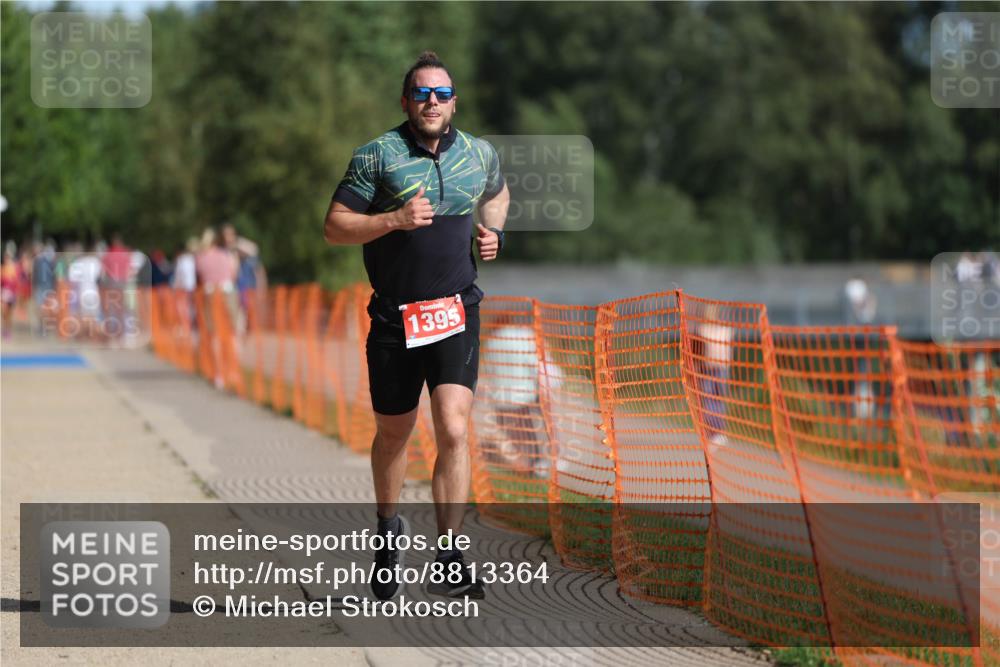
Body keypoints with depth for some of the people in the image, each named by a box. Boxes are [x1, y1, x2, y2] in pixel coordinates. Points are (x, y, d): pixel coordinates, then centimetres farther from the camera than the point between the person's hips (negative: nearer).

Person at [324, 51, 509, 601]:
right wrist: (394, 220, -19)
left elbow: (496, 193, 31)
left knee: (453, 430, -15)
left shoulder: (479, 155, 7)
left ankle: (448, 560, -13)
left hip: (456, 311, 1)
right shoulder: (377, 156, -4)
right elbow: (334, 227, -6)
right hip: (394, 316, -1)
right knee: (393, 433, 13)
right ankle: (388, 527, 39)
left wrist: (493, 232, 11)